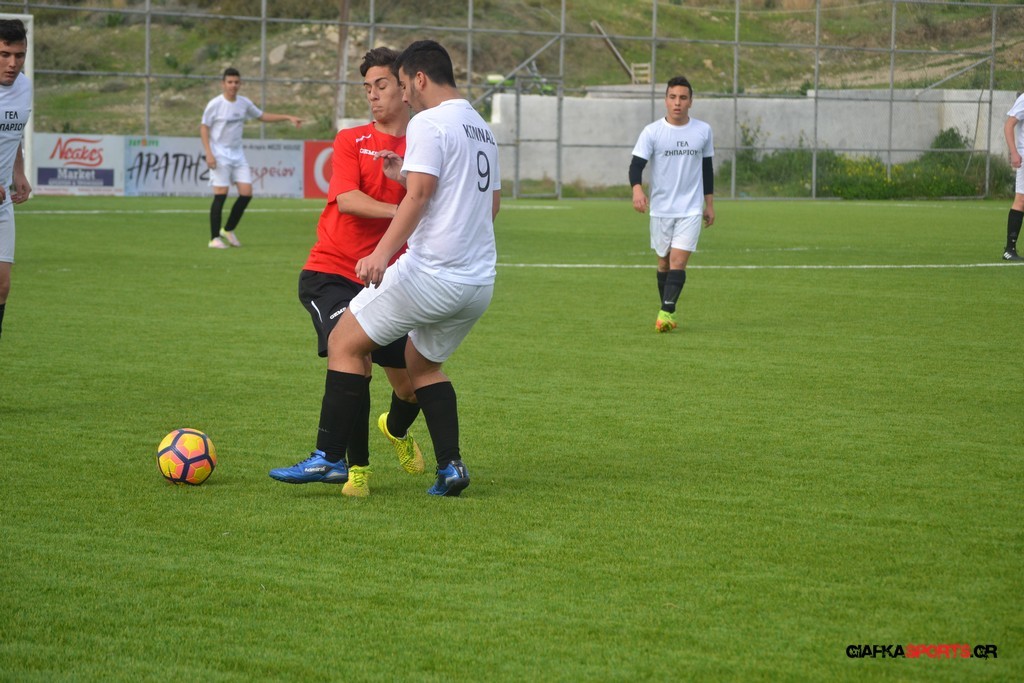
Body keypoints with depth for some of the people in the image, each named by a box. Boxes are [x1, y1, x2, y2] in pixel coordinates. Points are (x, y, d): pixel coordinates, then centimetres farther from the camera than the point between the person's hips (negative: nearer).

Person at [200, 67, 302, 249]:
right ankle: (214, 239, -2)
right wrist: (209, 154, -15)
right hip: (220, 155, -6)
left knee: (246, 193, -2)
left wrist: (288, 117, 12)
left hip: (238, 154, 6)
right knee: (221, 195, -9)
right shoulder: (215, 104, -9)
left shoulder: (244, 103, 6)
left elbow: (262, 116, 19)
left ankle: (228, 230, 16)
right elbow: (204, 128, -6)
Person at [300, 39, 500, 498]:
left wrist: (383, 253, -30)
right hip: (480, 282, 8)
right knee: (423, 364, 24)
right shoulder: (483, 129, 18)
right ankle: (450, 466, 7)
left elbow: (419, 194, -20)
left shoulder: (429, 123, -8)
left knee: (345, 343, 4)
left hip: (431, 272, -8)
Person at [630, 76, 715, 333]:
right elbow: (636, 164, -12)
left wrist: (709, 204, 14)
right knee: (664, 263, 9)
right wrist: (637, 189, -32)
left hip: (691, 209, 0)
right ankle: (669, 313, 24)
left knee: (678, 261, -14)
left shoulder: (703, 130, 3)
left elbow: (707, 168, 13)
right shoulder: (652, 132, -5)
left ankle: (666, 312, -20)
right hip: (661, 209, 0)